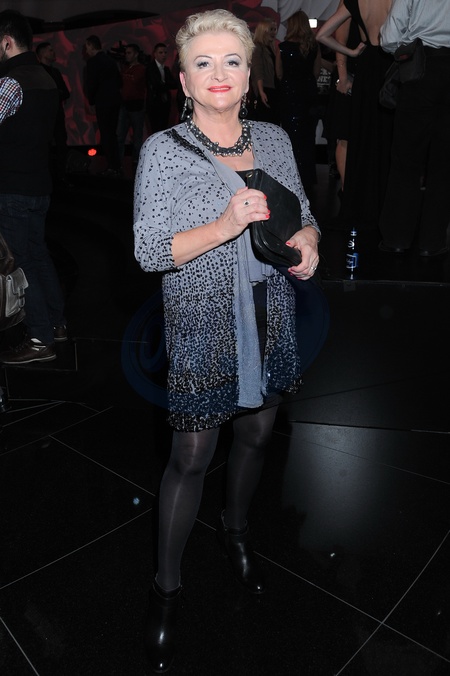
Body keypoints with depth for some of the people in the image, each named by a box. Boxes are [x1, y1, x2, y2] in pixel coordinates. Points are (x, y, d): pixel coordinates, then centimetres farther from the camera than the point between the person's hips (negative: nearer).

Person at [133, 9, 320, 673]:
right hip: (203, 327, -5)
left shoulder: (275, 138, 5)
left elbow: (303, 213, 15)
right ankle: (166, 586, 27)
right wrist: (224, 227, -28)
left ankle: (236, 530, 49)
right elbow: (149, 252, -14)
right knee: (191, 459, 3)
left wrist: (307, 239, -8)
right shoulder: (163, 151, -9)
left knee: (256, 434, 20)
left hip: (270, 319, 5)